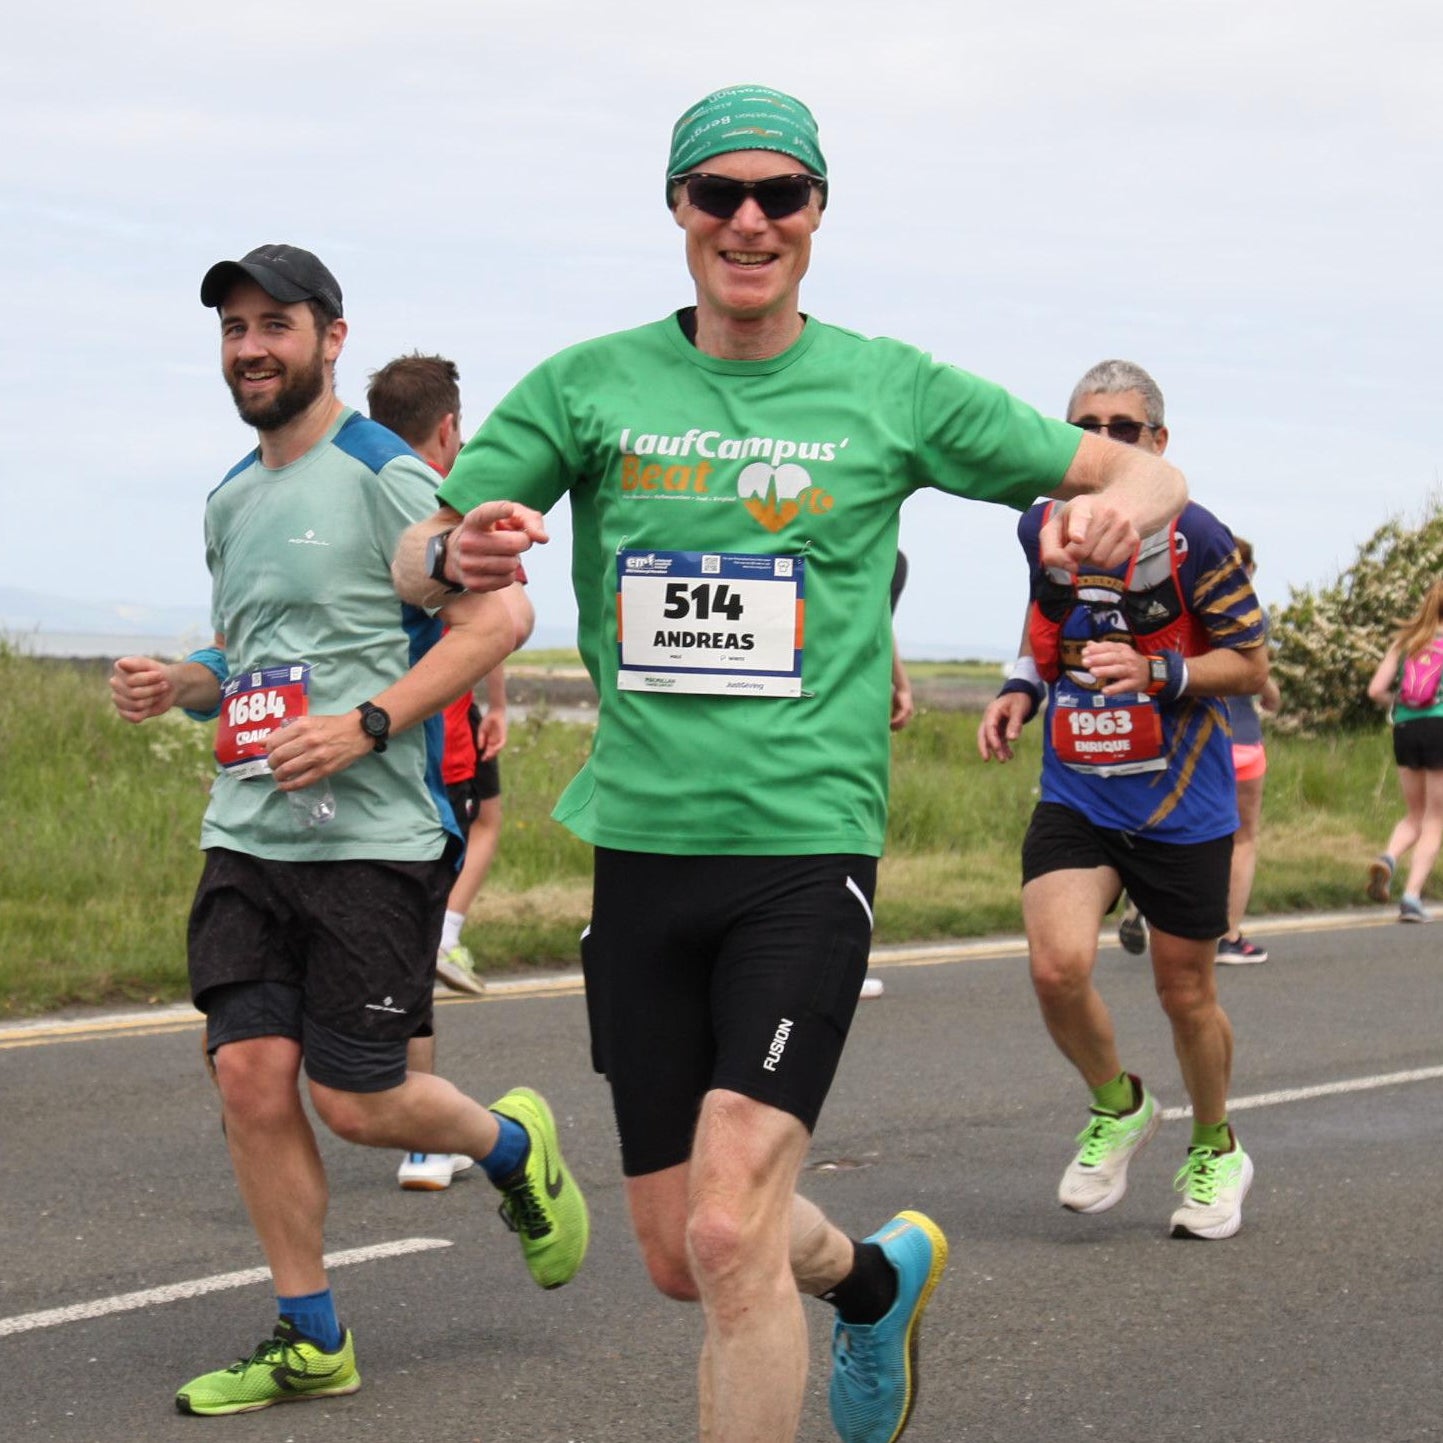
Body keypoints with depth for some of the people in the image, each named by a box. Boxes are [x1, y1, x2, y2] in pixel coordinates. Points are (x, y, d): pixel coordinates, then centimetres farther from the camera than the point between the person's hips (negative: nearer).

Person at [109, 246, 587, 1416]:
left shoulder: (380, 474, -8)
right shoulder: (232, 500, 16)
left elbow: (495, 620, -13)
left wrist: (362, 725, -20)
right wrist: (179, 684, 6)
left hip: (373, 837, -7)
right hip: (247, 832, 7)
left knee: (355, 1099, -3)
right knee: (252, 1075, -2)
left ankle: (515, 1147, 29)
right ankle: (310, 1343, 10)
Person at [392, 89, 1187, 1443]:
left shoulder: (889, 390, 2)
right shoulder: (590, 385, 4)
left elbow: (1146, 476, 9)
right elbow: (411, 566, 5)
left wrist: (1116, 503, -16)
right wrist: (455, 553, -20)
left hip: (807, 850, -3)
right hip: (640, 853, 3)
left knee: (728, 1233, -18)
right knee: (680, 1258, 11)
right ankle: (877, 1272, 42)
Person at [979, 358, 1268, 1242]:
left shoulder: (1193, 539, -13)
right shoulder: (1043, 528, 1)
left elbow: (1252, 666, -7)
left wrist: (1155, 673, -23)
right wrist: (1022, 689, 1)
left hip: (1182, 805, -3)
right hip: (1075, 798, 3)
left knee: (1186, 992, 8)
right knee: (1058, 967, -18)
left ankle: (1217, 1151, 36)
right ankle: (1118, 1108, 12)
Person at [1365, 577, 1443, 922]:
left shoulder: (1403, 642, 9)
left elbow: (1375, 690, 3)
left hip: (1405, 728, 4)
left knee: (1415, 816, 20)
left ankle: (1388, 859, -11)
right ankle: (1412, 897, -7)